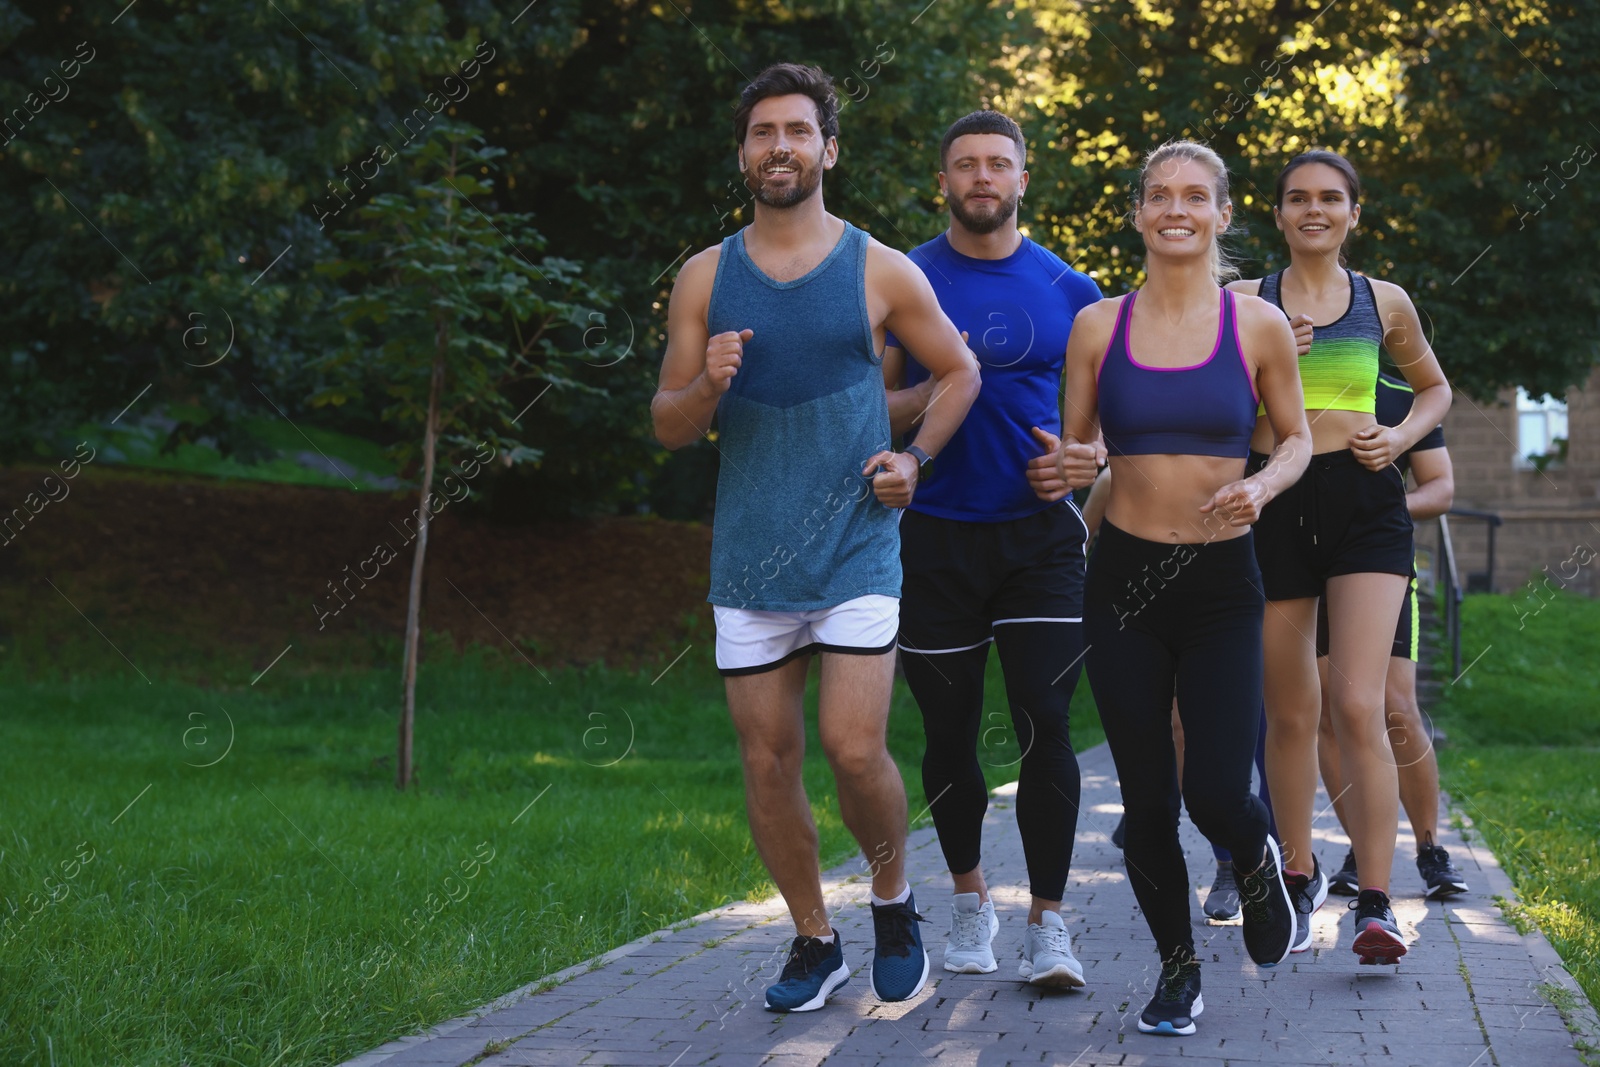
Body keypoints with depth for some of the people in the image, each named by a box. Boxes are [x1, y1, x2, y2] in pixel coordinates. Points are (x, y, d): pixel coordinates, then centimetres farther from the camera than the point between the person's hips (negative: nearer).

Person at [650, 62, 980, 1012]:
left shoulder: (880, 273, 1)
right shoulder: (705, 278, 6)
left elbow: (960, 372, 14)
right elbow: (668, 427, 7)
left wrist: (916, 459, -1)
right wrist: (706, 386, -14)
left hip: (856, 547, -2)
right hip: (749, 557, 3)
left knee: (854, 748, -12)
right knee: (769, 762, 5)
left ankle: (894, 899, 15)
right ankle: (815, 942, 20)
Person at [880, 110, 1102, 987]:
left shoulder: (1069, 291, 7)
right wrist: (928, 394, -16)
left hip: (1039, 531, 0)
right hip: (936, 536, 0)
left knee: (1045, 725, -10)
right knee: (949, 733, 8)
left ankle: (1047, 923, -4)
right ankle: (970, 898, 29)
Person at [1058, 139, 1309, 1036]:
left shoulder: (1258, 325, -2)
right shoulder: (1098, 327, 2)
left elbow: (1298, 439, 8)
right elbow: (1077, 445, 10)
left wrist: (1261, 485, -13)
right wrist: (1073, 467, -13)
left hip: (1222, 582, -1)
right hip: (1123, 580, 1)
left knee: (1218, 793, -9)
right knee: (1148, 802, 6)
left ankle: (1260, 861, 28)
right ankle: (1178, 966, 28)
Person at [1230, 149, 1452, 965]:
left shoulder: (1384, 305, 9)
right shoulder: (1243, 303, 4)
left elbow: (1436, 388, 24)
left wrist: (1401, 437, 5)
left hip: (1364, 506, -1)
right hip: (1273, 506, 1)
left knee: (1356, 708, -14)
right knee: (1290, 714, 8)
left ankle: (1375, 903, -11)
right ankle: (1299, 875, 28)